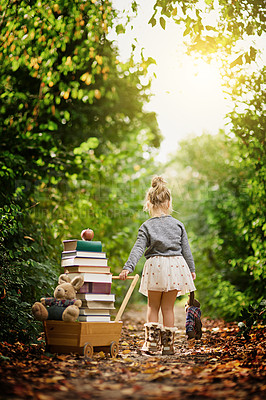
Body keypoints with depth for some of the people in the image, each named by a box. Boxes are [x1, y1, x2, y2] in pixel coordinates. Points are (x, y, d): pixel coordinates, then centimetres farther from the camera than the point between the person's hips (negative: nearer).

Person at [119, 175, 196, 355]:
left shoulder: (147, 226, -2)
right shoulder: (178, 225, 5)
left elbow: (138, 248, -11)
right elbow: (186, 249, 9)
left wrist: (128, 267, -15)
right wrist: (192, 269, 19)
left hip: (155, 266, -2)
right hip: (176, 266, 2)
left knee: (153, 306, 12)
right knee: (168, 307, 8)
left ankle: (152, 341, 6)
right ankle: (168, 344, 10)